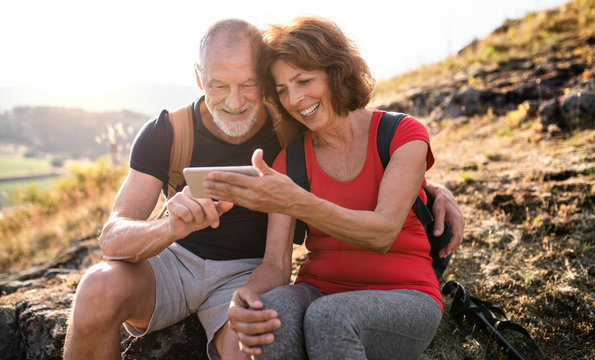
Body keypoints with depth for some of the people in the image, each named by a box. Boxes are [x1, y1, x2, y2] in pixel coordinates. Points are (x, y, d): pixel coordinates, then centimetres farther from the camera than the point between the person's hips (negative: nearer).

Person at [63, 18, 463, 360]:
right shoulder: (164, 134, -12)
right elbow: (113, 239, -18)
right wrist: (172, 226, -43)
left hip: (246, 273, 0)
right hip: (173, 260, 1)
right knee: (100, 288, -31)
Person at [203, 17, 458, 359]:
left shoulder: (403, 134, -4)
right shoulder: (289, 160, 5)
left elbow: (383, 234, -20)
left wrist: (296, 203, -36)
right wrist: (249, 296, -29)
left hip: (403, 299, -2)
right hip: (319, 294, 2)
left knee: (328, 318, -34)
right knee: (275, 311, -32)